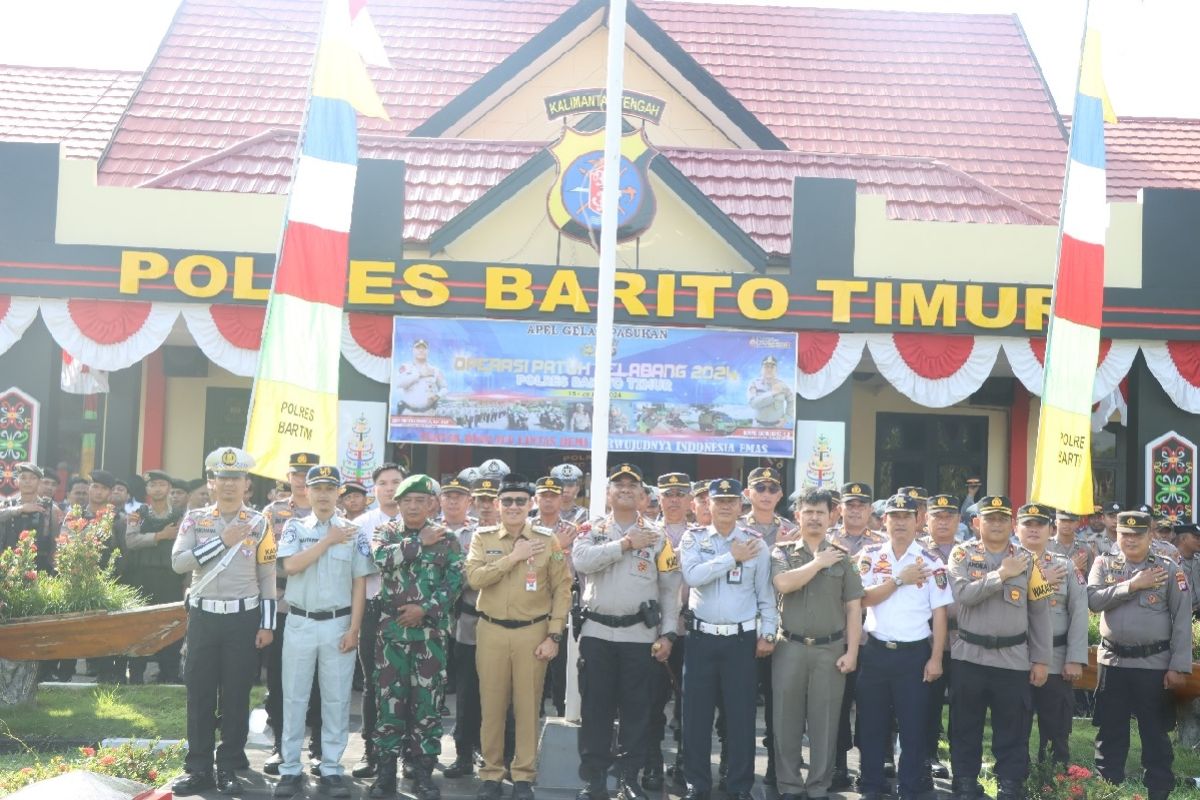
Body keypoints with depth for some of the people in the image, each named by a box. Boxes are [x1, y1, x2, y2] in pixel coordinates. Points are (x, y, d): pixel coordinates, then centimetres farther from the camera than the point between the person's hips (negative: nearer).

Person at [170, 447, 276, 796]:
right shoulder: (195, 518, 4)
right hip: (203, 617, 1)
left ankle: (229, 768, 13)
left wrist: (266, 625, -3)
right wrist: (223, 541, -15)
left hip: (243, 619, -1)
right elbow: (178, 563, -9)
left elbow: (268, 577, 2)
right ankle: (198, 768, 13)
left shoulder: (259, 523, 1)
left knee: (236, 696, 4)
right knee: (199, 695, 5)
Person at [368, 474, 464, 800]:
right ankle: (386, 769, 12)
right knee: (390, 697, 3)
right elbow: (382, 558, -16)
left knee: (428, 699, 2)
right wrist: (420, 543, -13)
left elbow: (455, 580, -4)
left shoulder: (446, 538, 4)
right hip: (392, 627, 1)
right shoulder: (386, 532, 6)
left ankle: (424, 770, 10)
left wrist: (425, 608, -13)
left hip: (431, 630, -1)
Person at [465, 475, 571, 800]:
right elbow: (474, 578, -12)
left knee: (528, 705, 4)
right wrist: (513, 556, -15)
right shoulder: (482, 537, 3)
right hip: (491, 631, 1)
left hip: (533, 632, -1)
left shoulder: (547, 540, 1)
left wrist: (553, 636, -5)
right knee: (492, 704, 6)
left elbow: (562, 590, 0)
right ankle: (491, 773, 18)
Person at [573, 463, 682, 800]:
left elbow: (670, 589, 4)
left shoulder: (657, 535, 6)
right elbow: (580, 560, -16)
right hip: (596, 633, 0)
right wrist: (625, 544, -16)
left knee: (636, 709, 4)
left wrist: (667, 634, -4)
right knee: (594, 708, 4)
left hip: (639, 634, 0)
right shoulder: (593, 530, 6)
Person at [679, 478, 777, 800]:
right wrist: (732, 557, -16)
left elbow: (765, 593, 5)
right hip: (701, 637, 0)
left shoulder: (754, 542, 2)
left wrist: (767, 634, 0)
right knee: (696, 712, 5)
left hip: (741, 639, 0)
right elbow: (692, 576, -17)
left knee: (741, 713, 4)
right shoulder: (693, 538, 1)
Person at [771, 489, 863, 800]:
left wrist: (851, 652, -3)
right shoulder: (782, 552, 4)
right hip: (790, 647, 0)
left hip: (830, 650, 1)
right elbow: (784, 583, -17)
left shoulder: (842, 557, 6)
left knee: (824, 722, 4)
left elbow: (853, 607, 4)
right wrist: (818, 562, -9)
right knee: (787, 721, 4)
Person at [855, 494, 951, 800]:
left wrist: (936, 658, -6)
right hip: (875, 650, 1)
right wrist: (900, 580, -15)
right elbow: (865, 598, -9)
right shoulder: (870, 556, 3)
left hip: (914, 653, -1)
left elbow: (939, 613, -2)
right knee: (871, 724, 8)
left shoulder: (930, 561, -1)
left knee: (913, 726, 4)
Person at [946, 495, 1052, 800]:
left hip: (1014, 659, 1)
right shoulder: (962, 554, 2)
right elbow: (963, 595, -15)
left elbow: (1040, 613, 6)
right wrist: (1001, 574, -19)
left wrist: (1041, 659, 2)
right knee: (965, 729, 8)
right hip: (969, 657, -1)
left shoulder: (1027, 559, 5)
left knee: (1013, 732, 5)